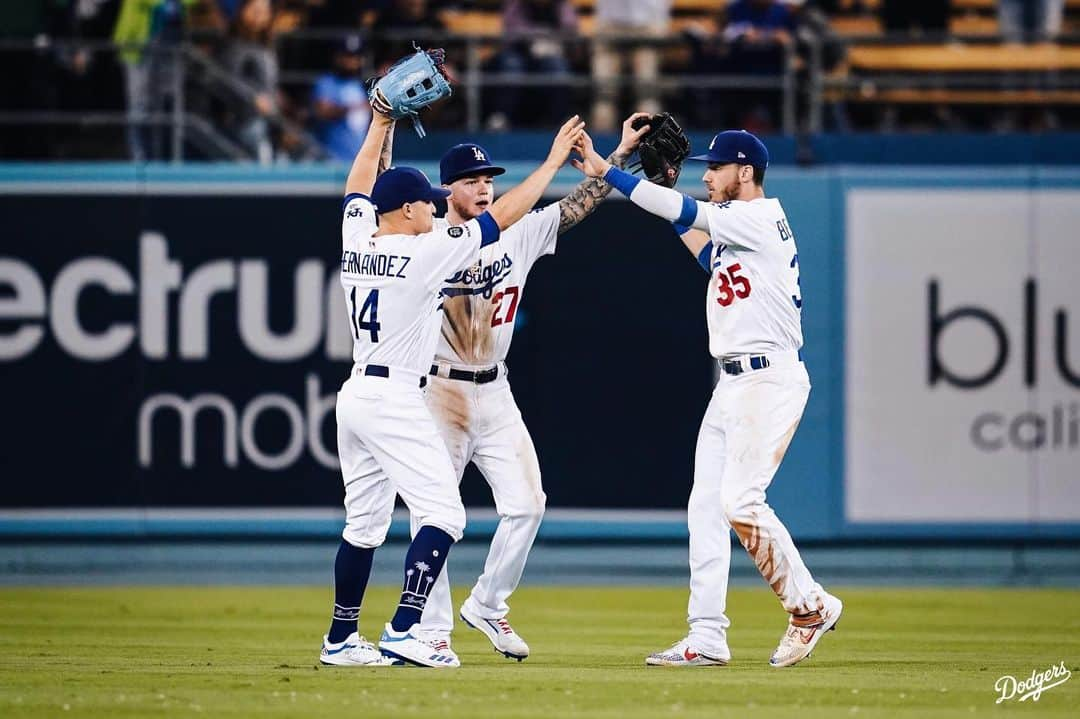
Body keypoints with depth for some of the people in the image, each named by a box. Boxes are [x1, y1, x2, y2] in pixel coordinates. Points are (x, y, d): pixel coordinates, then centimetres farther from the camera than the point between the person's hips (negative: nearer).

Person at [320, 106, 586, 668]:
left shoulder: (356, 240, 4)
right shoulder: (425, 252, -13)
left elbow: (360, 188, 25)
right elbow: (503, 216, -9)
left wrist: (381, 124, 32)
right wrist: (553, 162, 0)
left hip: (355, 396, 8)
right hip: (395, 402, -8)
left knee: (364, 524, 15)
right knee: (443, 515, -8)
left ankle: (340, 641, 18)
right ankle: (403, 631, -19)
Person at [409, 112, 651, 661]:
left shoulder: (520, 235, 6)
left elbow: (578, 205, 4)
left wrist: (622, 153, -4)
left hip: (494, 393, 5)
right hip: (439, 390, -4)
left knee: (526, 503, -1)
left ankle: (487, 606, 17)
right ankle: (432, 630, 4)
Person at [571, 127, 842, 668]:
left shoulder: (759, 218, -11)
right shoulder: (732, 228, 18)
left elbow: (683, 213, -16)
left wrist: (606, 172, -14)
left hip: (770, 379, -10)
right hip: (733, 382, 10)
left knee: (740, 500, -17)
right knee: (706, 504, 4)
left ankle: (810, 606, -4)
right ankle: (707, 637, 3)